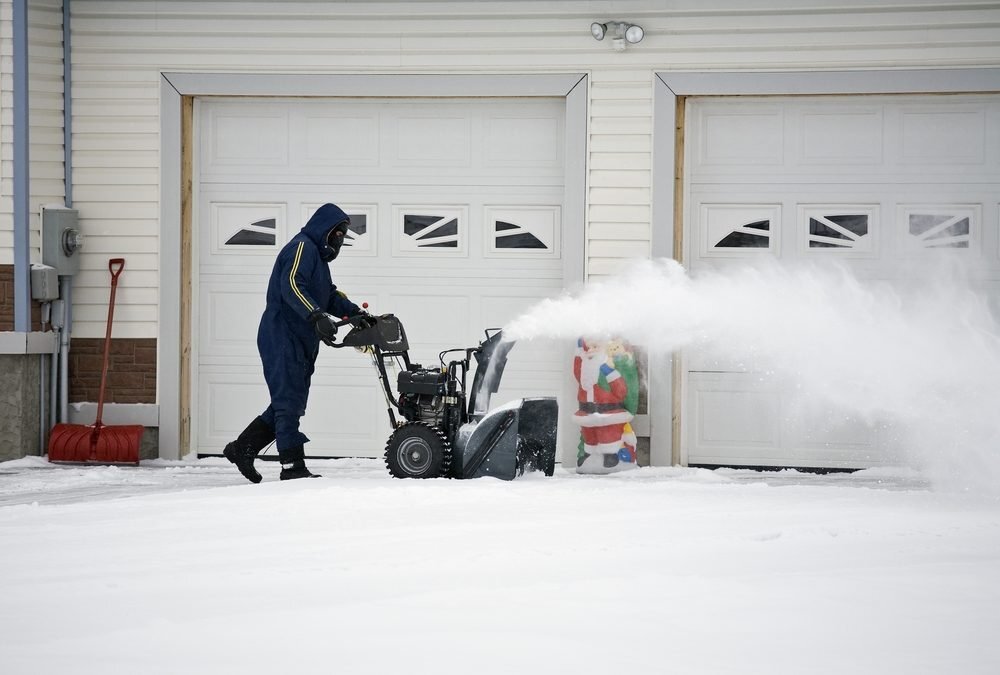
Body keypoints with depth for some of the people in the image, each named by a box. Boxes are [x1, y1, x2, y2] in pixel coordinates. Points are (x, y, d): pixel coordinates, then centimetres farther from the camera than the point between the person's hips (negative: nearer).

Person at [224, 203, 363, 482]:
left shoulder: (318, 256, 25)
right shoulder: (302, 247, -9)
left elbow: (330, 296, 23)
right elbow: (292, 286, -25)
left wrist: (355, 313, 6)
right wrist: (317, 317, -37)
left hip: (300, 344, 10)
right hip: (283, 340, -10)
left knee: (293, 404, 11)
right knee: (289, 403, -11)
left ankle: (242, 448, 18)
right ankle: (293, 466, -12)